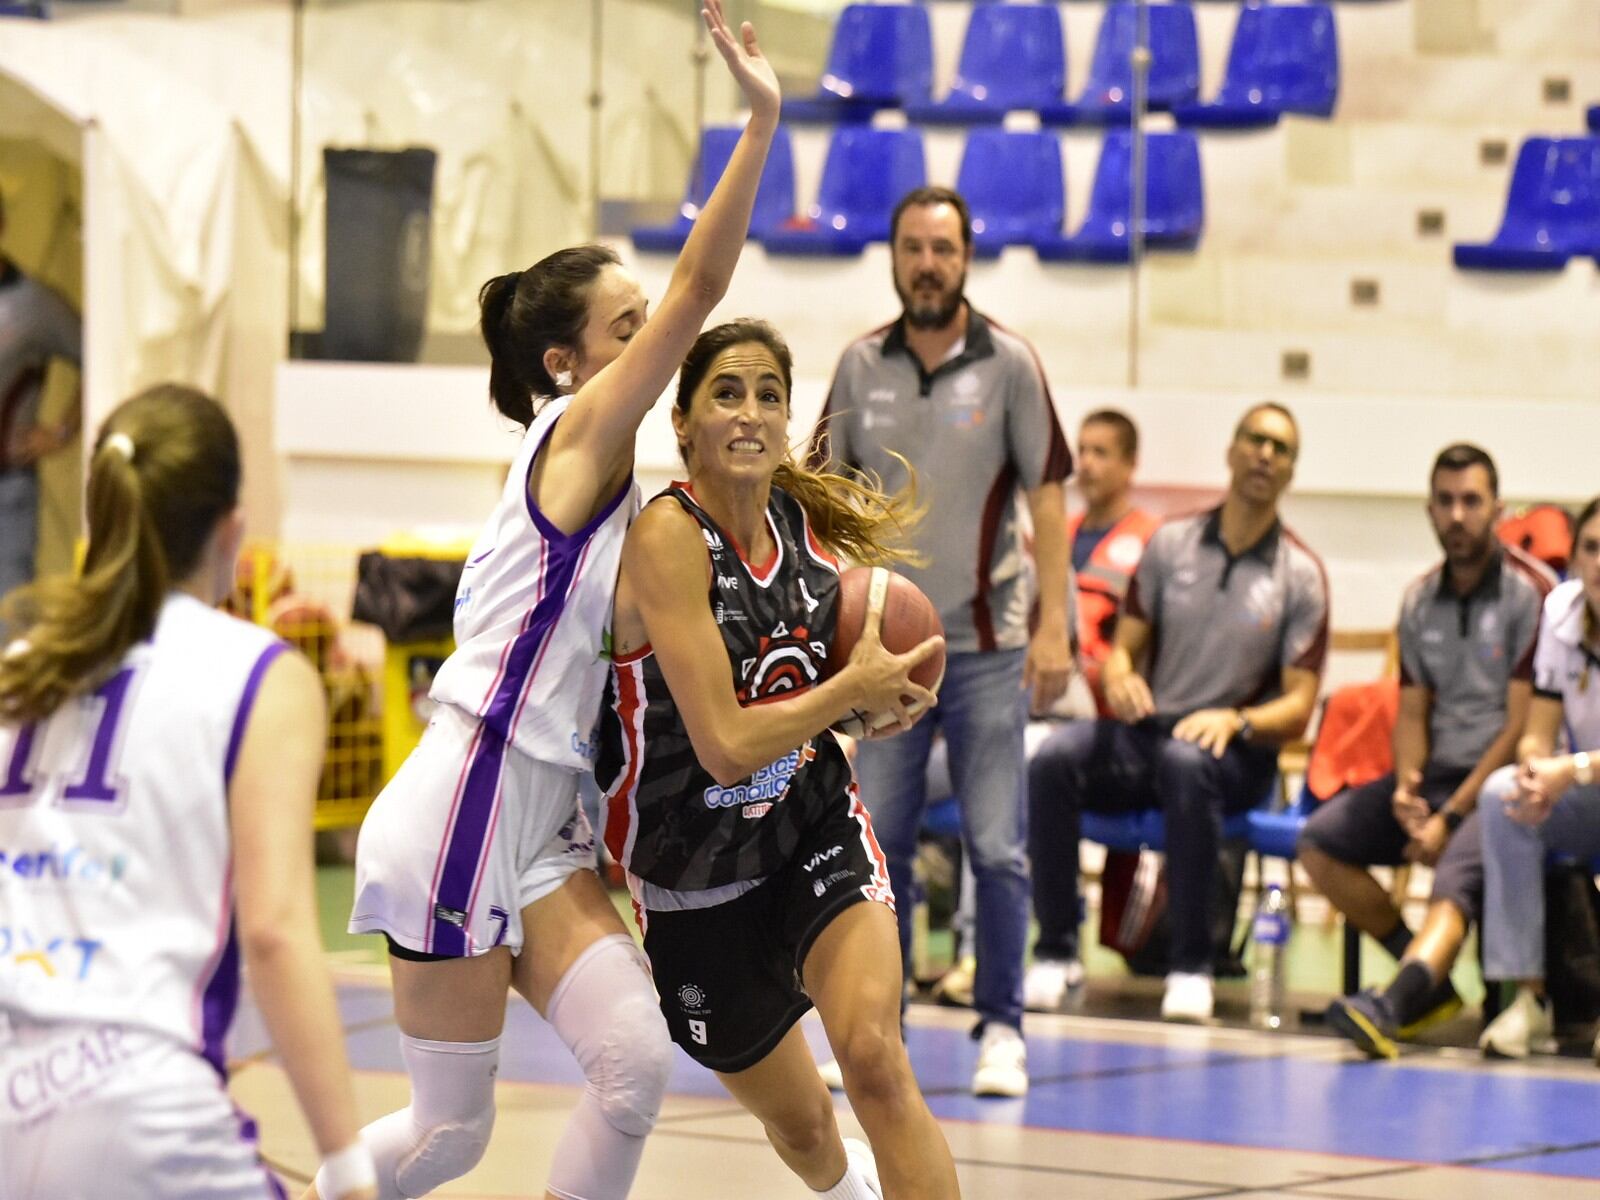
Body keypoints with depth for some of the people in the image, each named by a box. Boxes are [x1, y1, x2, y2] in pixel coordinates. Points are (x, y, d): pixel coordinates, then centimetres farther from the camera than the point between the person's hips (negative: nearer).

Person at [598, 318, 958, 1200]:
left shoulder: (813, 519, -4)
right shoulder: (668, 538, -23)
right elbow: (725, 746, -27)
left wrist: (885, 699, -4)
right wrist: (856, 688, -17)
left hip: (816, 830, 3)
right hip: (696, 873, -3)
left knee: (874, 1060, -24)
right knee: (798, 1126, 17)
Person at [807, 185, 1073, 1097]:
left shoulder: (1009, 364, -3)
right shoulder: (862, 365, 4)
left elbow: (1047, 497, -3)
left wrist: (1054, 628, -10)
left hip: (985, 643, -3)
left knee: (997, 848, -4)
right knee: (877, 844, 3)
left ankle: (1003, 1030, 5)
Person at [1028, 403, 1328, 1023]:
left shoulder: (1300, 575, 3)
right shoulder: (1171, 542, 10)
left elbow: (1298, 706, -1)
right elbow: (1125, 645, 11)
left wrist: (1236, 721, -21)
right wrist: (1119, 676, -14)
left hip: (1237, 755, -2)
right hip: (1145, 733, 3)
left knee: (1185, 763, -40)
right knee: (1053, 759, -30)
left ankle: (1192, 966, -32)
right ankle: (1057, 950, -22)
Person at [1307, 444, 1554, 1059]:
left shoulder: (1531, 592, -8)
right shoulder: (1420, 600, 12)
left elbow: (1521, 725, -12)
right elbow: (1413, 710, 15)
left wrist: (1452, 815, -16)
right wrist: (1405, 785, -8)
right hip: (1437, 773, 7)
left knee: (1455, 880, -33)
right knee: (1319, 842, -11)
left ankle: (1391, 1006, -58)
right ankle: (1429, 981, -3)